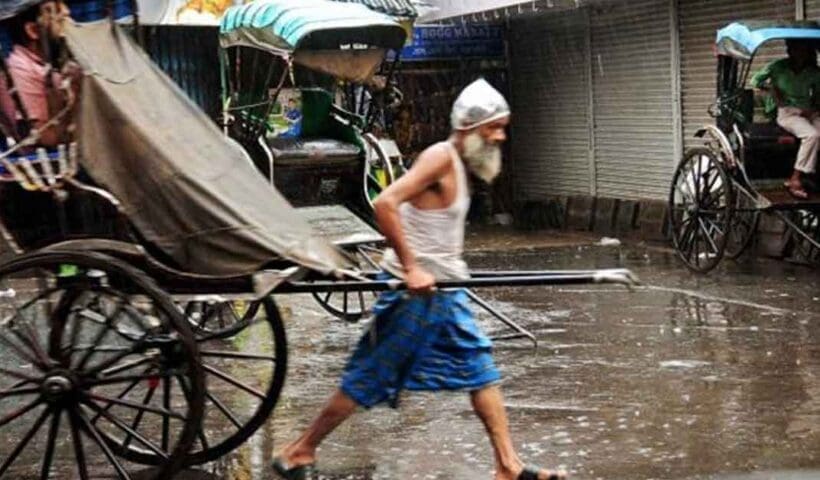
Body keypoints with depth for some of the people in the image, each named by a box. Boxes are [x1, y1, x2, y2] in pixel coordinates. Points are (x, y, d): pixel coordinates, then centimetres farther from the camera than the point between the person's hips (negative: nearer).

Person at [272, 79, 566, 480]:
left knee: (480, 369, 10)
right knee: (369, 380, 0)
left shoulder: (459, 164, 11)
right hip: (416, 292, -9)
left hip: (441, 291, 9)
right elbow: (385, 204, -29)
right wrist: (411, 269, -27)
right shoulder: (441, 157, -18)